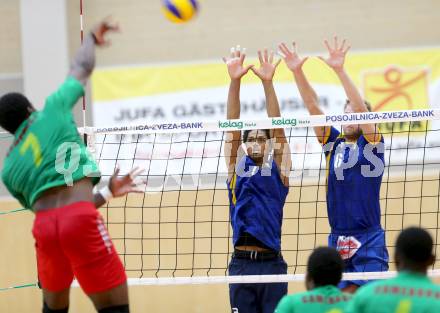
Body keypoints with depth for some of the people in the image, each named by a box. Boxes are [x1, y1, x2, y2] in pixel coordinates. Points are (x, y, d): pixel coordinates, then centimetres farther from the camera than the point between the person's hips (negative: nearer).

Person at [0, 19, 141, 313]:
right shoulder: (51, 110, 12)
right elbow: (82, 67, 27)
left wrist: (106, 194, 28)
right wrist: (92, 37, 47)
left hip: (44, 224, 5)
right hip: (79, 219, -4)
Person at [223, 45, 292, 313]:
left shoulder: (278, 169, 8)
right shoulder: (237, 168, 12)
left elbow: (276, 129, -3)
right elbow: (232, 128, 3)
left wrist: (268, 83, -14)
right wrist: (235, 81, -9)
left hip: (272, 263, -2)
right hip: (241, 263, 2)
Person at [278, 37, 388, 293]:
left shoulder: (372, 143, 1)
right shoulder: (334, 143, 12)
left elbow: (361, 108, -13)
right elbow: (313, 106, 5)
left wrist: (340, 70, -24)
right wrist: (297, 71, -6)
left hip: (369, 241, -5)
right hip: (337, 241, 5)